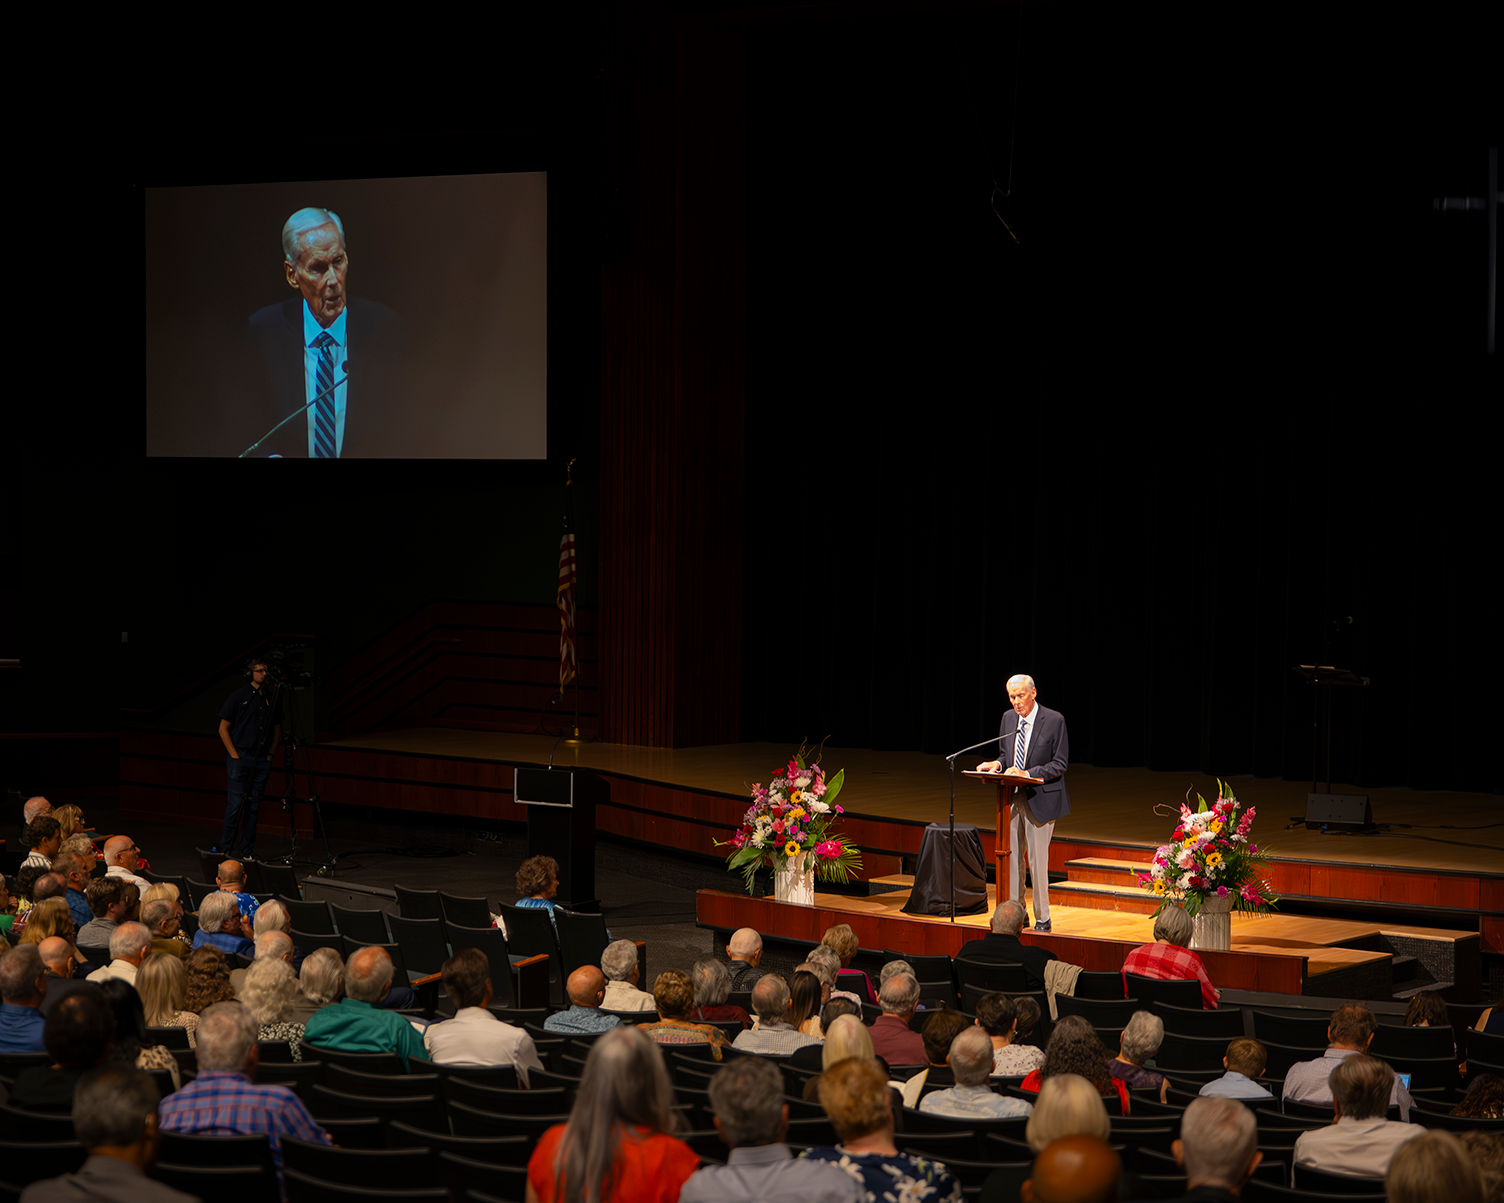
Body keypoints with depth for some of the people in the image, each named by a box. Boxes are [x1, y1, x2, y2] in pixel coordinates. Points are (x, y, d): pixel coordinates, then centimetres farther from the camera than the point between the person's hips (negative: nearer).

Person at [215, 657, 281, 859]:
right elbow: (223, 729, 0)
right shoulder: (239, 697, -2)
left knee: (253, 804, 5)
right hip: (240, 757, -4)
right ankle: (225, 847, 0)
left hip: (262, 760, 4)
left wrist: (271, 753, 9)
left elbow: (277, 730, 21)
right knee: (236, 802, -7)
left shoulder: (271, 699, 10)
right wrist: (234, 754, -6)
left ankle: (247, 851, 9)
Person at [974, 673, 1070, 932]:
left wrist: (1028, 773, -21)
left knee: (1037, 860, -1)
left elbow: (1060, 764, -10)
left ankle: (1042, 919, 10)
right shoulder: (1008, 718, 9)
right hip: (1012, 798, 5)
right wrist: (996, 764, -4)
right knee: (1010, 858, 6)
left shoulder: (1054, 720, -9)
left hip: (1040, 799, -5)